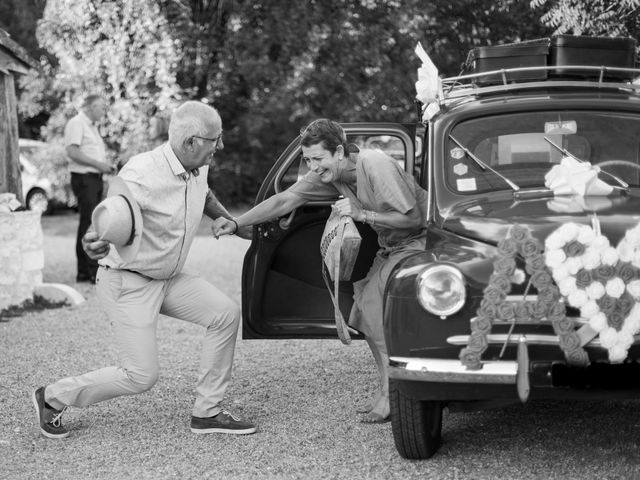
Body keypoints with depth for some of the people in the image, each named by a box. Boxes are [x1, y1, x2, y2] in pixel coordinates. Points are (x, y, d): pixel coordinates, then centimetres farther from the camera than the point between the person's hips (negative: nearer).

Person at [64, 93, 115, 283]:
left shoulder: (92, 126, 22)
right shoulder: (76, 123, -9)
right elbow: (72, 151, -19)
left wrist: (105, 166, 10)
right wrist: (97, 164, -18)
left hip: (95, 178, 10)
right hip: (83, 178, -10)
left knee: (91, 224, 10)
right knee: (88, 223, -11)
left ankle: (84, 271, 14)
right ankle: (92, 270, -12)